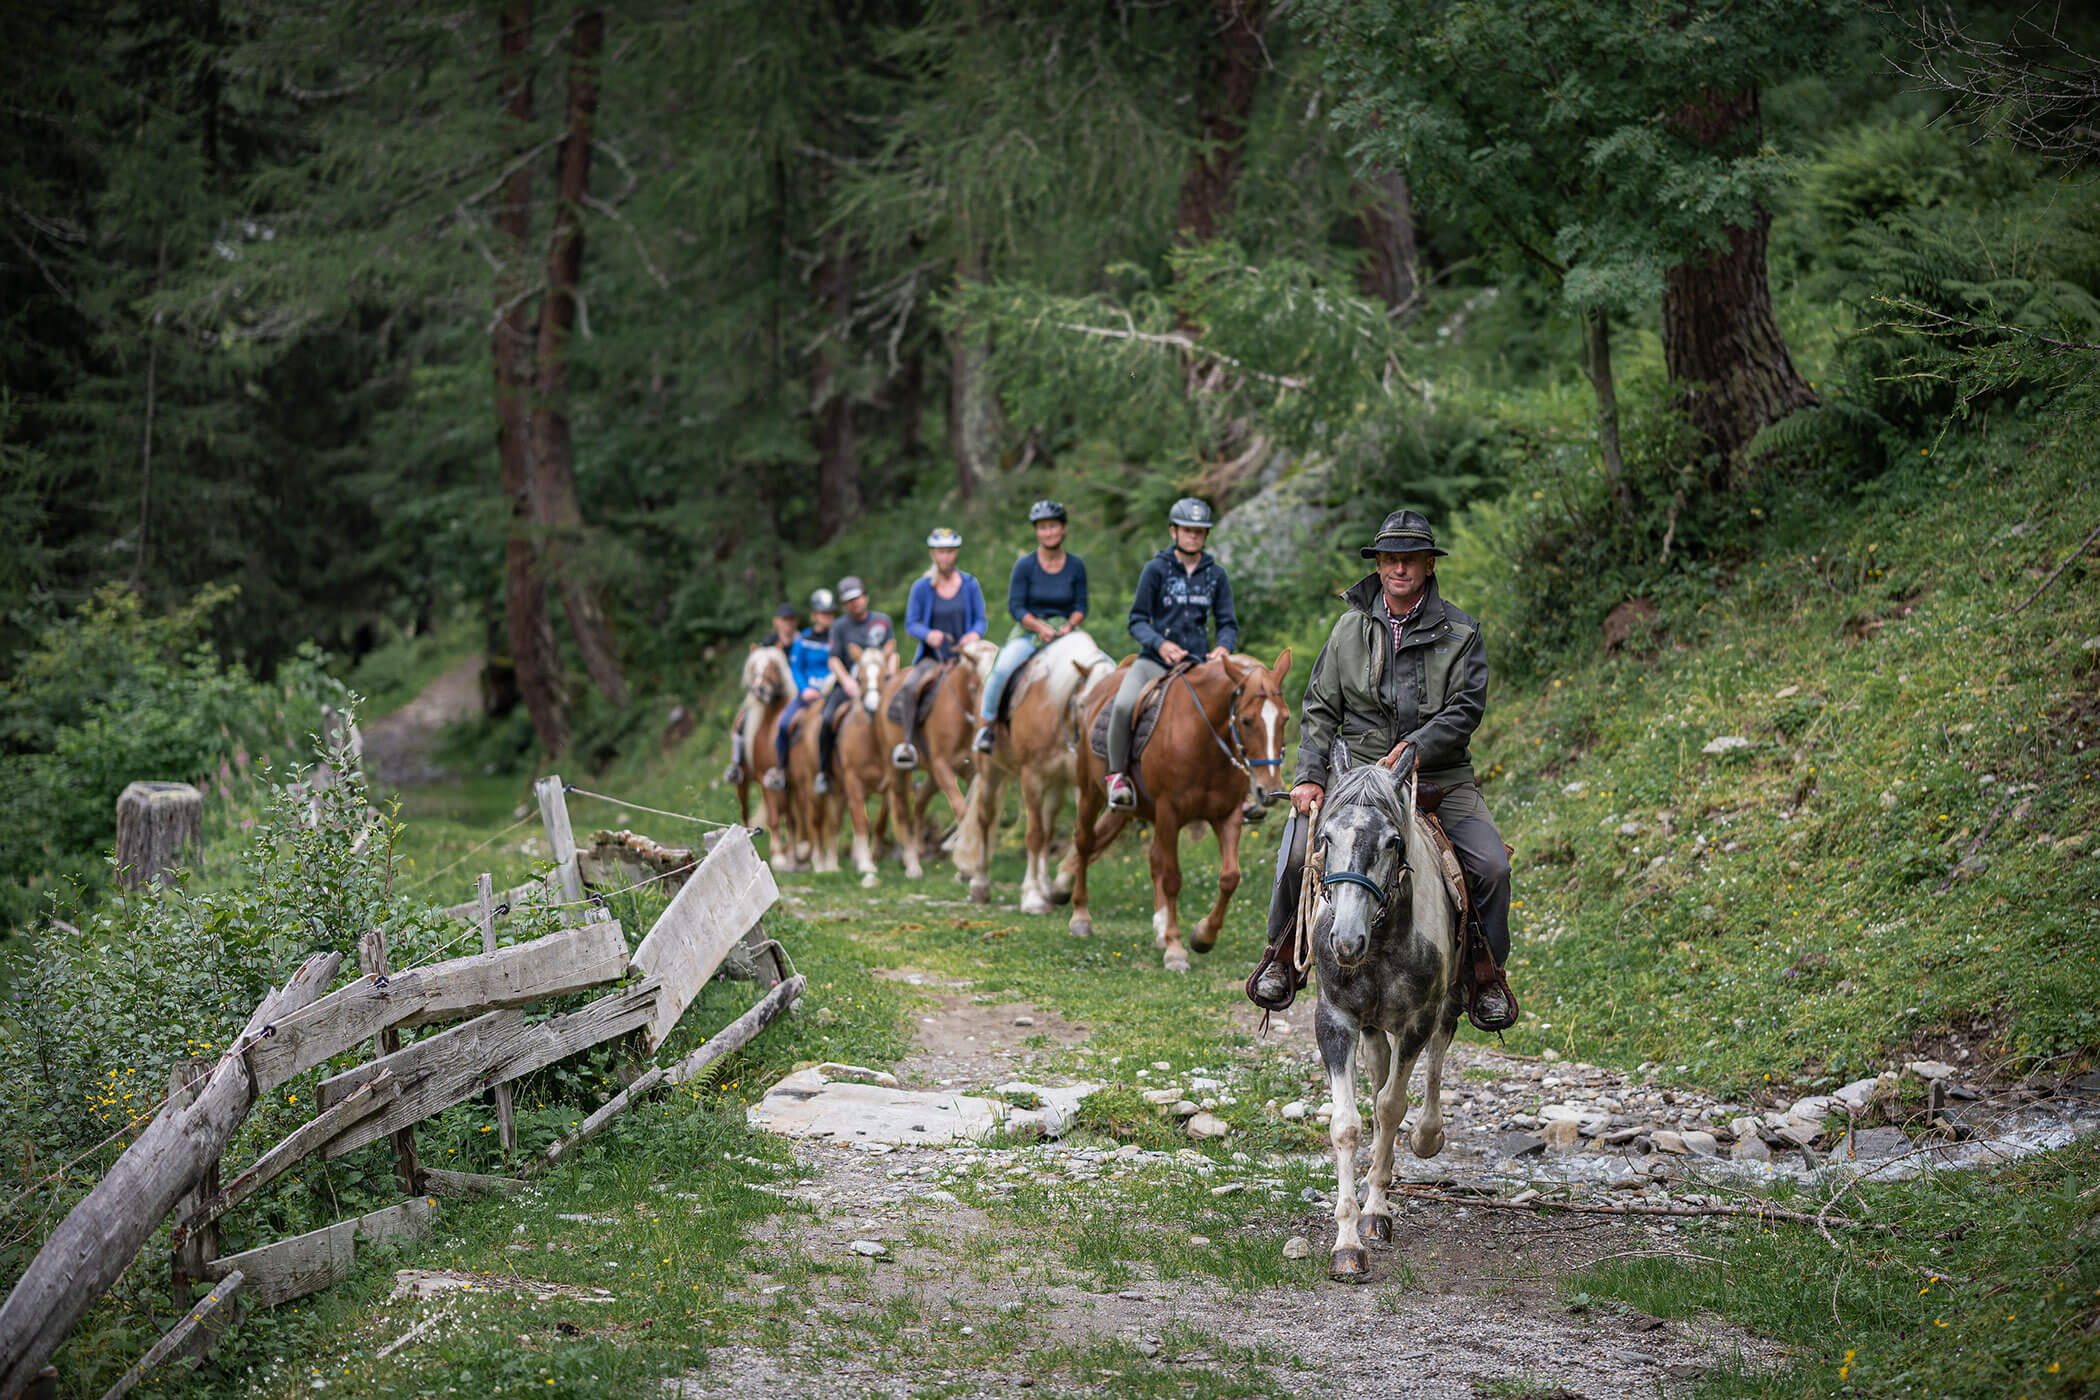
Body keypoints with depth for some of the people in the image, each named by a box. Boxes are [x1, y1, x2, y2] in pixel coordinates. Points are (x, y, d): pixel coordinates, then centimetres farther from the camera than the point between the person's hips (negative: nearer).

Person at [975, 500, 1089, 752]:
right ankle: (986, 722, -11)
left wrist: (1069, 625, -14)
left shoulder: (1076, 566, 4)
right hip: (1028, 630, -3)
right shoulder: (1025, 565, -4)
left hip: (1064, 631, 3)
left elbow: (1081, 606, 7)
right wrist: (1040, 627, -19)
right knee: (1002, 668, -32)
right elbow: (1015, 607, -5)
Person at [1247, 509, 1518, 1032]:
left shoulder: (1459, 633, 1)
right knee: (1296, 850, -21)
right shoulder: (1351, 628, 7)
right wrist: (1309, 776, -5)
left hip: (1440, 777, -1)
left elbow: (1466, 709, -6)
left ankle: (1488, 975, 4)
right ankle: (1282, 955, 3)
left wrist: (1420, 746, -24)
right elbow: (1320, 709, 8)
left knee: (1491, 865, -19)